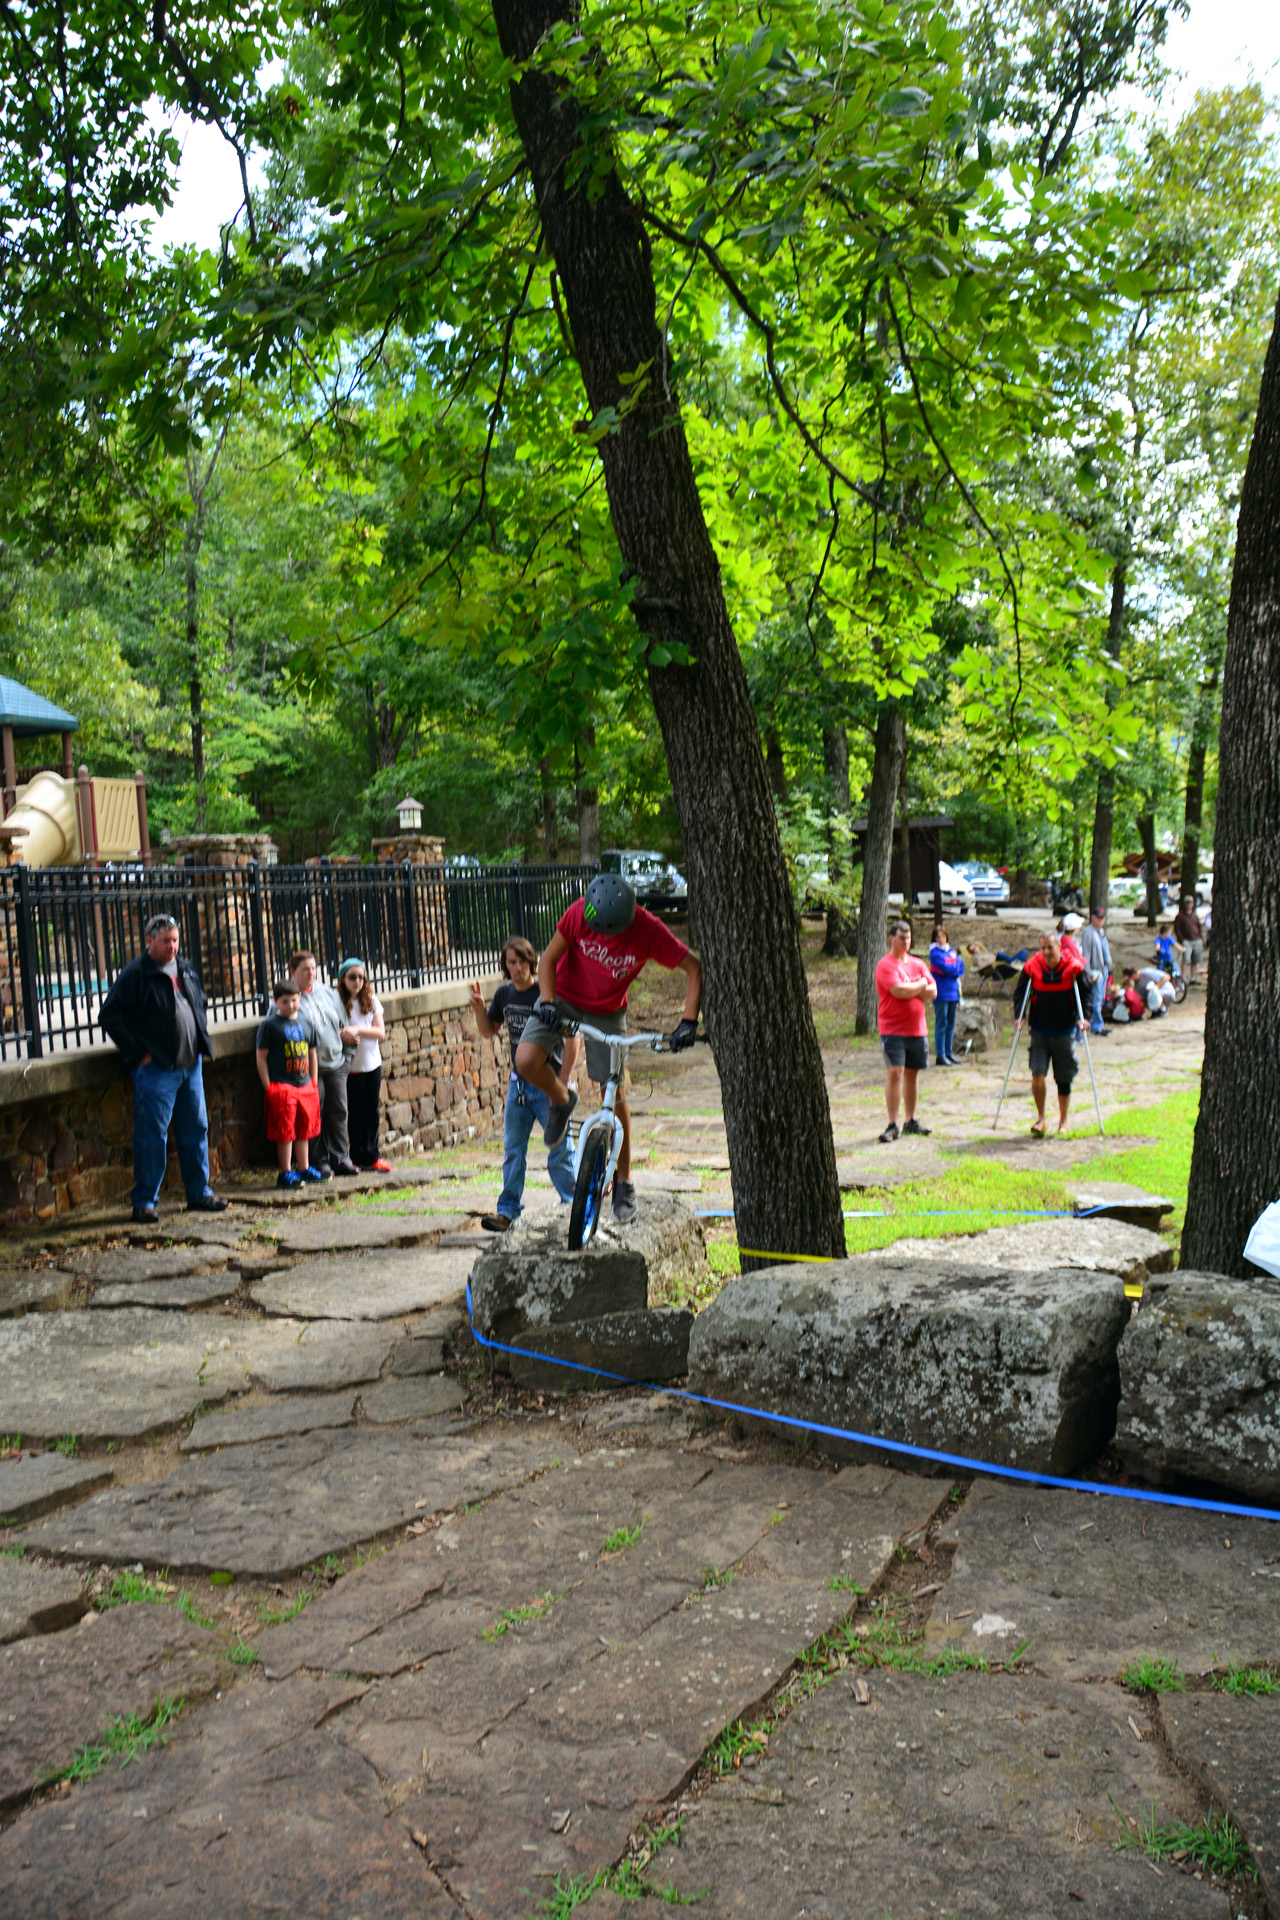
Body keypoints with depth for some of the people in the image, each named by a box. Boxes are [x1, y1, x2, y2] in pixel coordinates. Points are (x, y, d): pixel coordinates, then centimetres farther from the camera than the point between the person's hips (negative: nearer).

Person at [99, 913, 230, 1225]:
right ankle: (145, 1202, 6)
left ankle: (199, 1193, 22)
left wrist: (203, 1043, 15)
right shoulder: (134, 974, -9)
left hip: (191, 1065, 7)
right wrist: (138, 1052, -12)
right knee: (152, 1135, -3)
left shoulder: (186, 970, 13)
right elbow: (110, 1017, -10)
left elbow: (199, 1004, 28)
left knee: (196, 1129, 11)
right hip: (155, 1068, -7)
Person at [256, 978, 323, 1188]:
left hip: (305, 1085, 6)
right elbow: (261, 1057, -6)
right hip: (281, 1086, -6)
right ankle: (285, 1173, 7)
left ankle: (304, 1169, 24)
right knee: (285, 1132, -2)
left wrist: (314, 1082, 14)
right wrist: (268, 1087, -10)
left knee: (304, 1129, 13)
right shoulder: (270, 1024, -6)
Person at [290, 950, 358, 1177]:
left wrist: (347, 1055, 14)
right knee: (315, 1115, -1)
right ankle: (320, 1161, 10)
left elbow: (343, 1025, 17)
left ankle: (340, 1158, 18)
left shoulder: (327, 993, 10)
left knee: (339, 1111, 9)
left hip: (336, 1065, 5)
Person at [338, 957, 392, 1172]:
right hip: (351, 1066, -3)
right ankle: (360, 1158, 12)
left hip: (373, 1064, 4)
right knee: (355, 1114, 3)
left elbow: (381, 1032, -2)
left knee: (371, 1113, 7)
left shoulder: (371, 1000, 5)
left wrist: (357, 1030, -16)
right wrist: (345, 1035, -26)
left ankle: (371, 1157, 15)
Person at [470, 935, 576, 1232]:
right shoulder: (505, 993, 4)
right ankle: (507, 1210, 15)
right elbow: (489, 1032, 17)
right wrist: (479, 1008, -3)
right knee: (512, 1149, 8)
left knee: (559, 1149, -1)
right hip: (518, 1082, 6)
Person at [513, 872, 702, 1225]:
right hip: (563, 998, 1)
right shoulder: (579, 913, -25)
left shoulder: (649, 931, -26)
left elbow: (695, 968, -19)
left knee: (616, 1095, -2)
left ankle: (623, 1183, 15)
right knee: (526, 1061, -23)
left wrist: (688, 1021, -29)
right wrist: (548, 1001, -28)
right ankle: (561, 1100, 12)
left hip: (607, 1012, 0)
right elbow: (549, 958, -13)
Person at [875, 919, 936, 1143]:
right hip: (893, 1030, -6)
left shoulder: (918, 964, 14)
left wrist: (909, 989, -9)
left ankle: (910, 1121, 20)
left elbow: (933, 992, 5)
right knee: (895, 1072, -13)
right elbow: (899, 991, -20)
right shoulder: (886, 965, -6)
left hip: (917, 1029, 6)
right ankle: (892, 1125, -11)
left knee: (912, 1074, 11)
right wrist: (921, 985, -3)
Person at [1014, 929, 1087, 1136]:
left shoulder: (1073, 967, -8)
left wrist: (1082, 1018, -12)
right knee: (1037, 1076, -11)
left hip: (1065, 1032, 0)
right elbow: (1019, 992, 5)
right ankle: (1041, 1118, 7)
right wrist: (1019, 1015, -7)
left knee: (1064, 1080, 8)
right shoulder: (1032, 966, -5)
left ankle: (1063, 1121, 25)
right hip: (1039, 1031, 0)